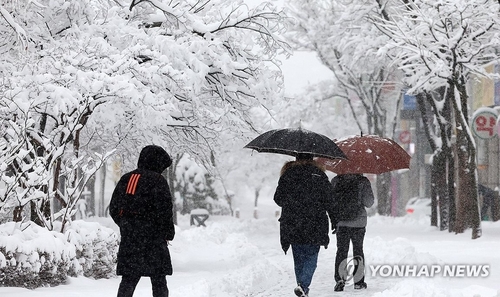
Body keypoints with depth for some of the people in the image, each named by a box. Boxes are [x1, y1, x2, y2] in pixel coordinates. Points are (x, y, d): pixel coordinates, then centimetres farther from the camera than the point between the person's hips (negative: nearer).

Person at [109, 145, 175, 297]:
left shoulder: (125, 179, 12)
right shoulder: (157, 180, -7)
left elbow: (113, 208, 15)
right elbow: (164, 209, -13)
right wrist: (168, 233, -2)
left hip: (128, 238, 5)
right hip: (152, 238, -5)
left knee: (129, 278, 8)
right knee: (158, 279, 2)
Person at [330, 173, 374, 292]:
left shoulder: (335, 181, 0)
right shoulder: (363, 181, -6)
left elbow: (329, 201, 1)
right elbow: (369, 202, -6)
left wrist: (334, 220, 8)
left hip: (341, 222, 1)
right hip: (358, 222, -1)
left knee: (341, 250, 6)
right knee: (358, 250, 10)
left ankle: (340, 279, -10)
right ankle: (359, 281, 12)